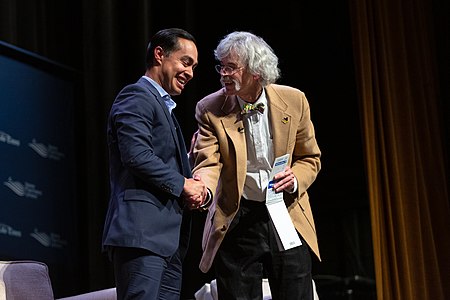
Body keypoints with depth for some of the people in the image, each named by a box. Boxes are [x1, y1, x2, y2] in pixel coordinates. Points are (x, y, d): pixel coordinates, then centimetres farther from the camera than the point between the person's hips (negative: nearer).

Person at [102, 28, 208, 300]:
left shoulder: (165, 107, 27)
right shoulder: (137, 97, -5)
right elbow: (137, 155, -19)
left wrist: (193, 186, 8)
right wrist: (182, 184, -9)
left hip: (169, 237, 10)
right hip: (141, 232, -10)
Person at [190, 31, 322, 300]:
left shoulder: (294, 101, -1)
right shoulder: (210, 109, -5)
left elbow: (310, 158, 9)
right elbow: (208, 163, -13)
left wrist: (295, 179, -12)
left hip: (288, 216, 1)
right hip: (236, 222, -1)